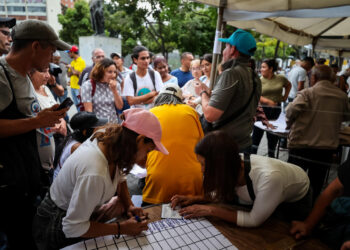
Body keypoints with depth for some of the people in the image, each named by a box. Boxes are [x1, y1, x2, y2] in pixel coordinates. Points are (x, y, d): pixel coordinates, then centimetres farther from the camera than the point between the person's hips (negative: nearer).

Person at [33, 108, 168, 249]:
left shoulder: (108, 136, -16)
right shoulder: (95, 173, -39)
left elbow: (119, 176, 3)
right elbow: (72, 228, -30)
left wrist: (129, 206, -7)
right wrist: (122, 228, -26)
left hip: (81, 209, 7)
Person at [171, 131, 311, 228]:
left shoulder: (268, 177, -47)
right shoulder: (233, 168, -29)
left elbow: (254, 221, -35)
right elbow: (224, 194, -10)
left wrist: (210, 210, -36)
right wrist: (195, 199, -24)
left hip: (296, 200, -4)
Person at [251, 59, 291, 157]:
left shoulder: (281, 78, 5)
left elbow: (288, 85, 26)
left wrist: (285, 97, 17)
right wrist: (268, 101, -23)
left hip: (276, 110, 2)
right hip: (262, 109, -2)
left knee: (273, 135, 10)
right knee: (257, 132, 0)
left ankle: (271, 155, 25)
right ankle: (252, 154, 10)